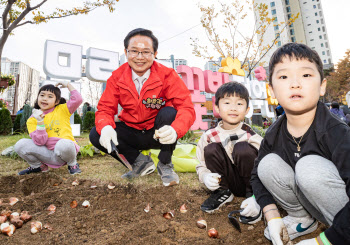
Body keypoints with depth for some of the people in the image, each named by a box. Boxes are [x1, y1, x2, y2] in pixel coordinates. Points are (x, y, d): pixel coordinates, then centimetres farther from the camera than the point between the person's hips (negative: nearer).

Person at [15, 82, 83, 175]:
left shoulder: (62, 109, 5)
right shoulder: (32, 120, 5)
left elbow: (78, 99, -11)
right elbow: (40, 142, -7)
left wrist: (68, 85, -2)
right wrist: (40, 122, -17)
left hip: (66, 151, -2)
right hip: (48, 155, 3)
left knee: (64, 144, -38)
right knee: (20, 145, -16)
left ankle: (72, 164, -5)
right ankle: (38, 166, 10)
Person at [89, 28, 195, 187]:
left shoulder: (167, 75, -16)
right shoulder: (117, 77, -6)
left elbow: (187, 108, -24)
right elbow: (105, 109, -8)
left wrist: (175, 130, -46)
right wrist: (105, 127, -33)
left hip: (158, 134, -2)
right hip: (132, 133, 3)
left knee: (169, 113, -32)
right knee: (96, 135, -17)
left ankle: (165, 165, -7)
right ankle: (141, 162, 3)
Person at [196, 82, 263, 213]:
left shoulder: (250, 135, -14)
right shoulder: (209, 136, -6)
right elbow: (201, 165, 2)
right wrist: (205, 176, -22)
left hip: (249, 182, -2)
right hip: (229, 183, 2)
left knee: (242, 148, -28)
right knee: (211, 149, -20)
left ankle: (252, 193, -6)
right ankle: (222, 191, -2)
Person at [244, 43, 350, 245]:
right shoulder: (274, 135, -9)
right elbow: (258, 175, 2)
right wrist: (272, 216, -10)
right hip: (307, 203, 5)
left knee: (310, 167, -31)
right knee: (268, 164, -17)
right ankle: (302, 219, 5)